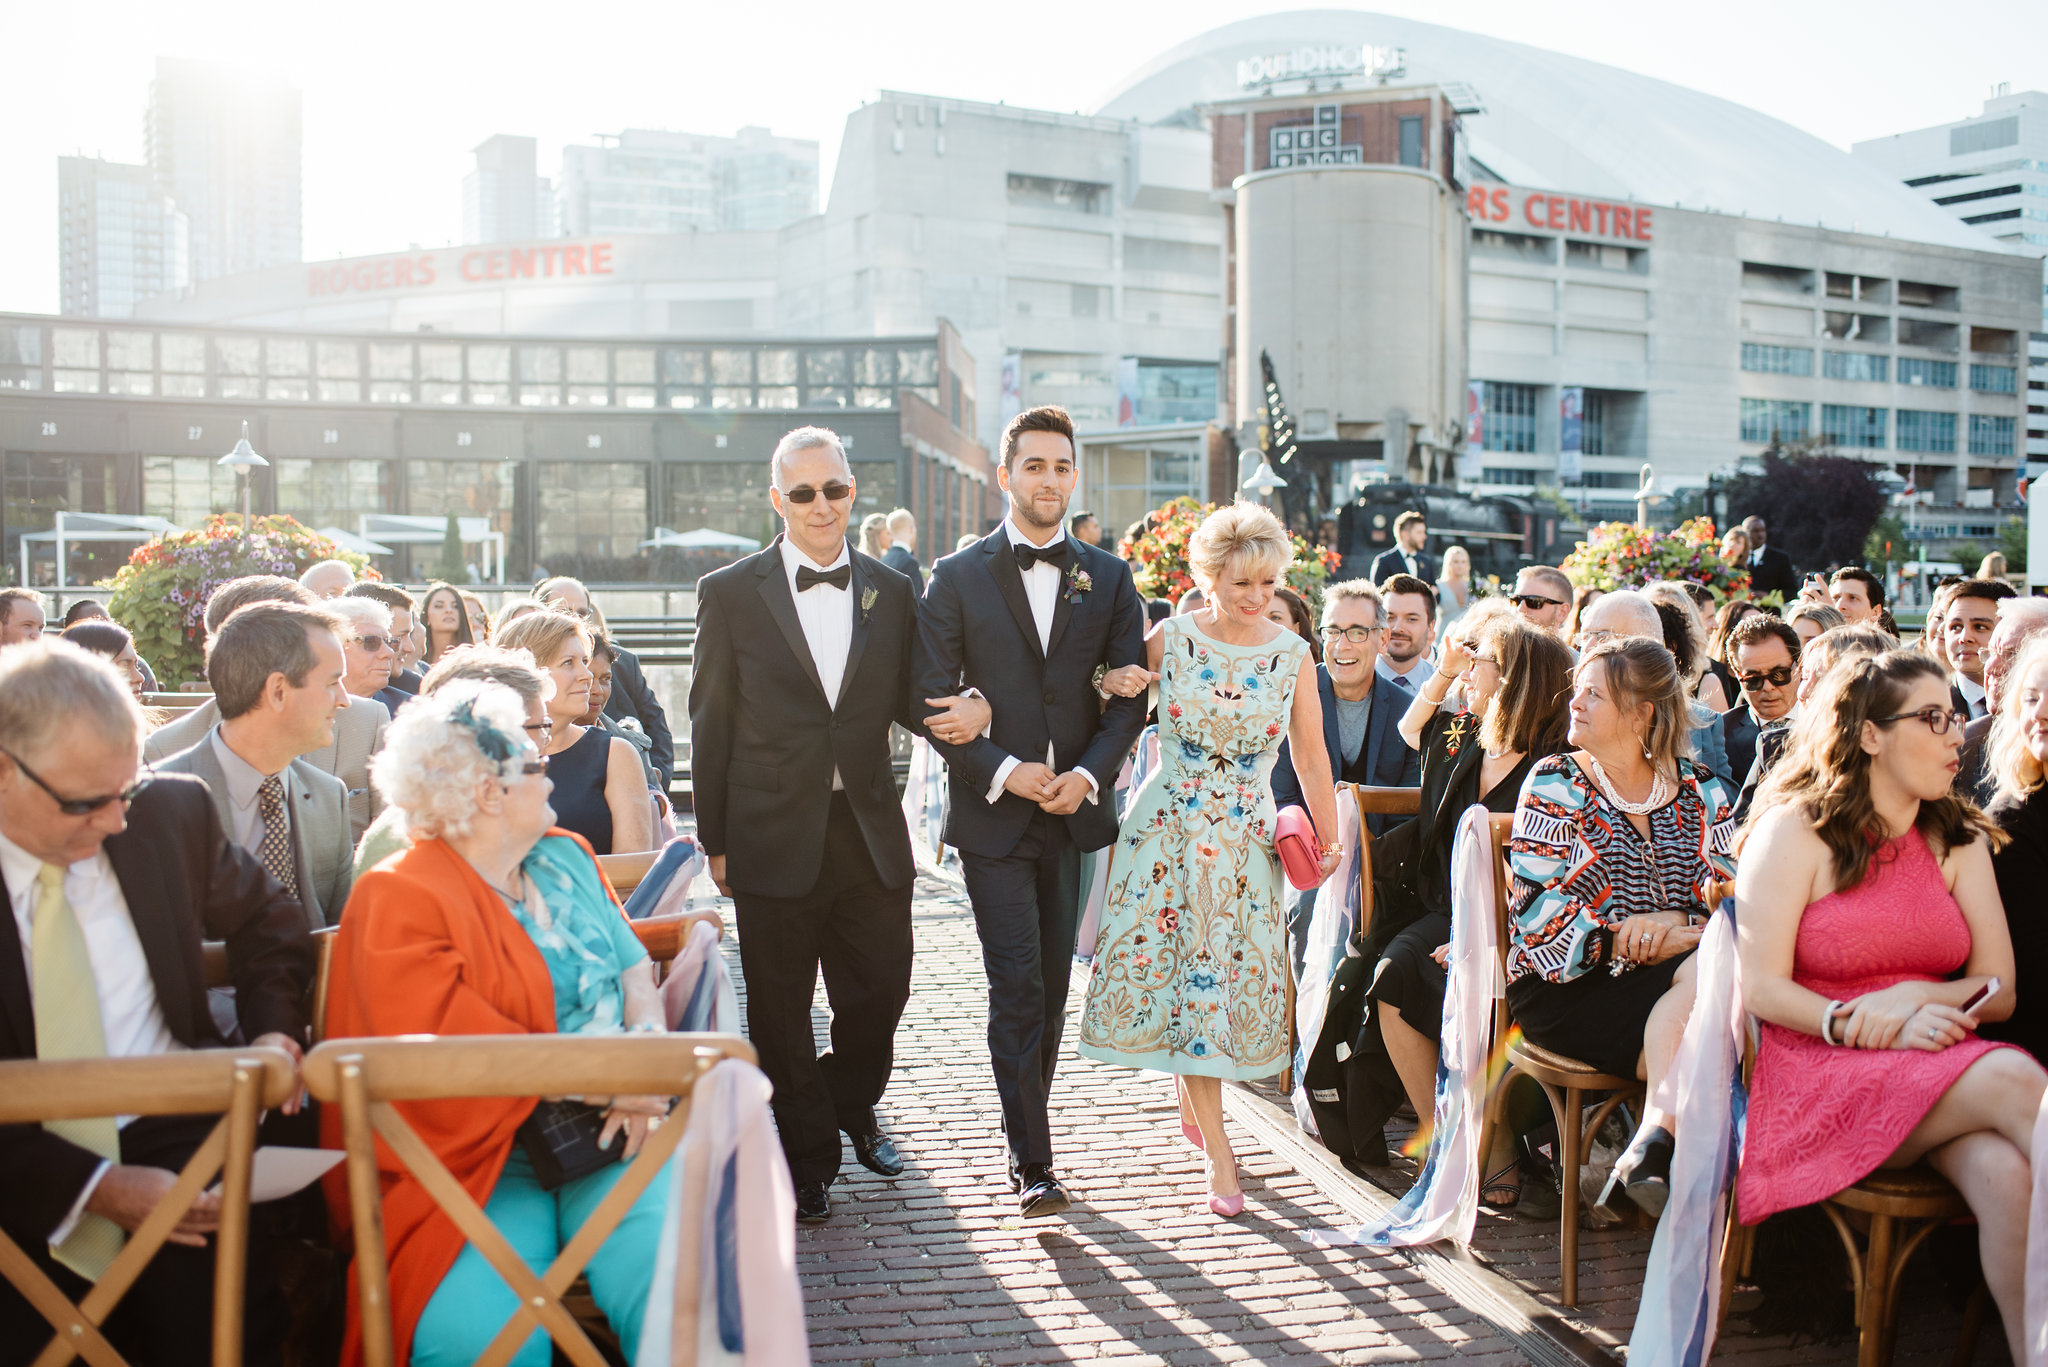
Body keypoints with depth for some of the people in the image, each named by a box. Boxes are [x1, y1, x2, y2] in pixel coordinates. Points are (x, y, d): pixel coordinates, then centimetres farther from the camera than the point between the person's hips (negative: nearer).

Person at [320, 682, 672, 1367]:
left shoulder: (565, 857, 18)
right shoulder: (399, 904, -4)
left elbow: (636, 970, 13)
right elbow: (451, 1057, -15)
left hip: (610, 1140, 4)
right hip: (485, 1162, -4)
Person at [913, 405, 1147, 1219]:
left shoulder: (1108, 579, 7)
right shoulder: (957, 579, 1)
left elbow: (1130, 694, 5)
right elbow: (932, 700, -3)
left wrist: (1089, 772, -10)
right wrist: (1002, 770, -13)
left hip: (1076, 809, 3)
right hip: (993, 812, -3)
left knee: (1052, 987, 10)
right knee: (1017, 989, -6)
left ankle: (1024, 1124, 27)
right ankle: (1032, 1163, 0)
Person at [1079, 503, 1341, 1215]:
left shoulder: (1292, 655, -1)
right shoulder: (1169, 638, -5)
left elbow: (1311, 760, 5)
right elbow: (1112, 686, 10)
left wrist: (1329, 840, 2)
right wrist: (1113, 683, -13)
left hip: (1245, 838, 1)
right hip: (1168, 828, -1)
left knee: (1232, 974, 4)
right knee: (1186, 974, -3)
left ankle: (1189, 1084, 35)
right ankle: (1218, 1149, 5)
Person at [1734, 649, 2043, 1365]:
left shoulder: (1960, 841, 14)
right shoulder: (1794, 830, -1)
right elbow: (1761, 989, -8)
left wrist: (1915, 997, -11)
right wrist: (1878, 1030, -20)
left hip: (1939, 1064, 4)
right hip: (1817, 1072, -4)